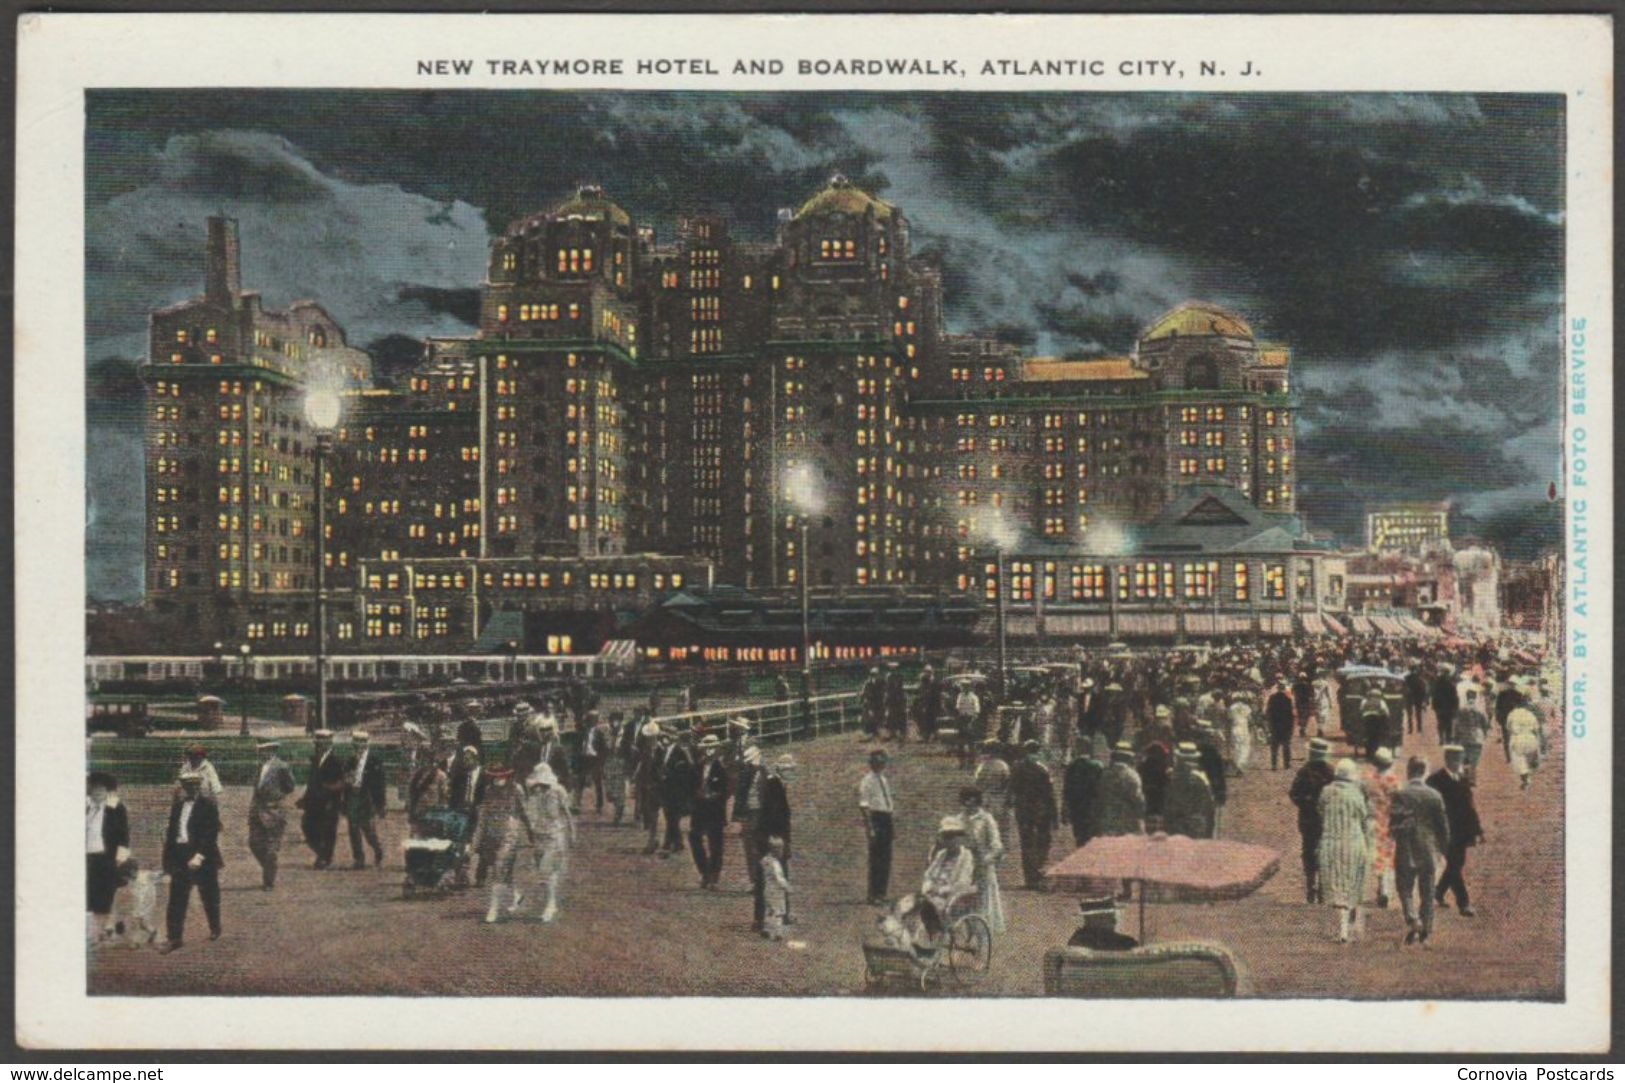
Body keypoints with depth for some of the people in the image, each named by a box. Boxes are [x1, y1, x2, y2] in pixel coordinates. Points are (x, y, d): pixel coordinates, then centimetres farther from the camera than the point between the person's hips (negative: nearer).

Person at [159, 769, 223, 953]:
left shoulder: (208, 807, -8)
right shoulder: (177, 806, 9)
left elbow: (211, 835, -15)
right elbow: (171, 832, 13)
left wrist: (199, 856, -23)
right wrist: (169, 857, 7)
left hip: (203, 859, -4)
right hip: (180, 858, 4)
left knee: (209, 897, 10)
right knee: (176, 900, -1)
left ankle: (215, 929, 30)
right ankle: (175, 938, 2)